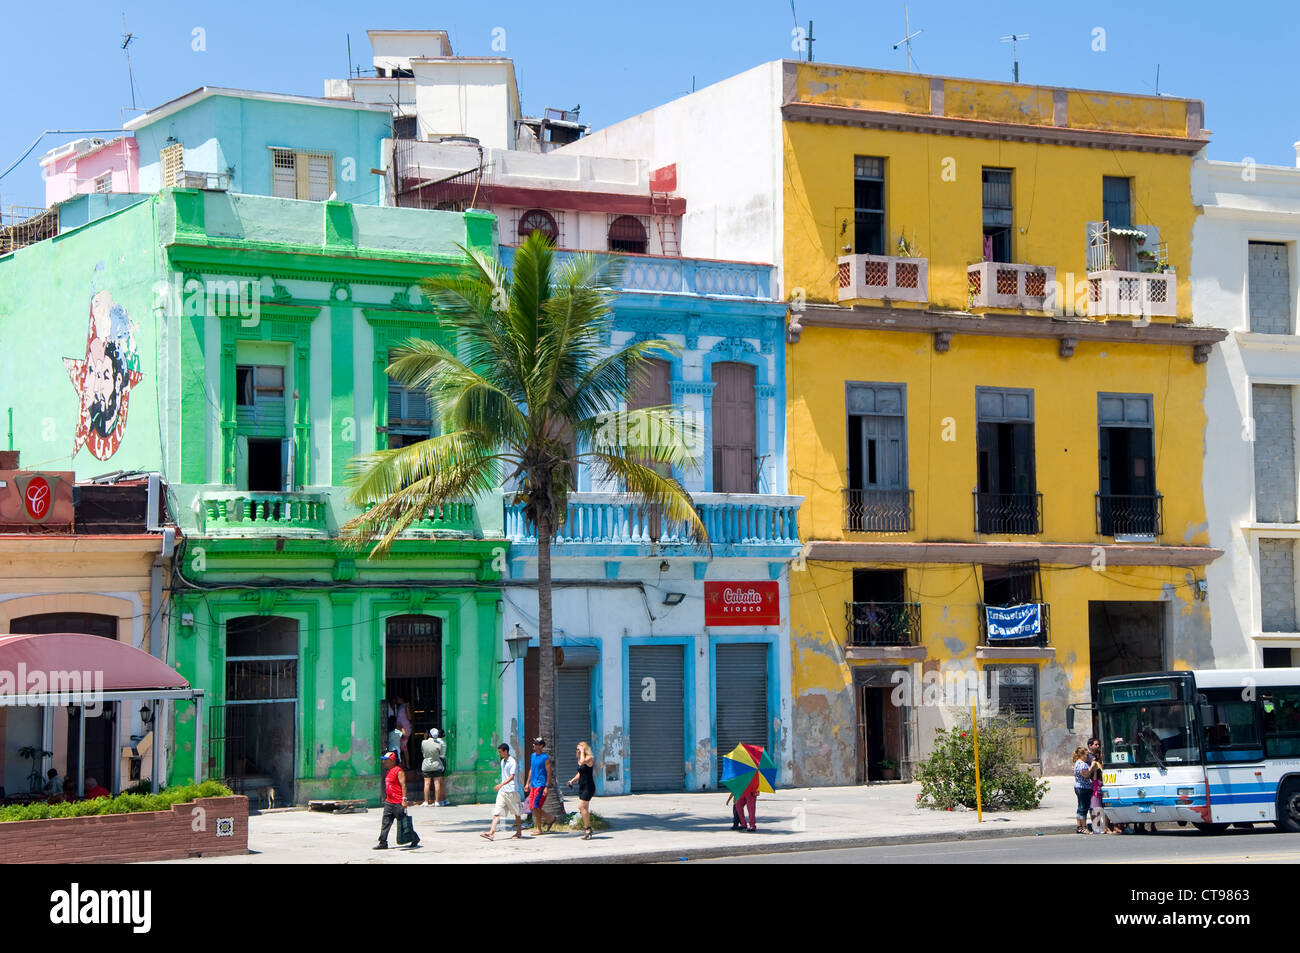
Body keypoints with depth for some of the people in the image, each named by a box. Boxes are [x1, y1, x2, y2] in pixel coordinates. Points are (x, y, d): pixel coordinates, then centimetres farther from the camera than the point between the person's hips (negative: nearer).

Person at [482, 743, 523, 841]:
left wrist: (501, 785, -33)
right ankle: (491, 832, -14)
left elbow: (512, 777, -22)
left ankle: (519, 832, 20)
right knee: (496, 812, -6)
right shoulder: (502, 762, 14)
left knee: (516, 812, 7)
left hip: (511, 791, -7)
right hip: (502, 791, 7)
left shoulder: (513, 762, -12)